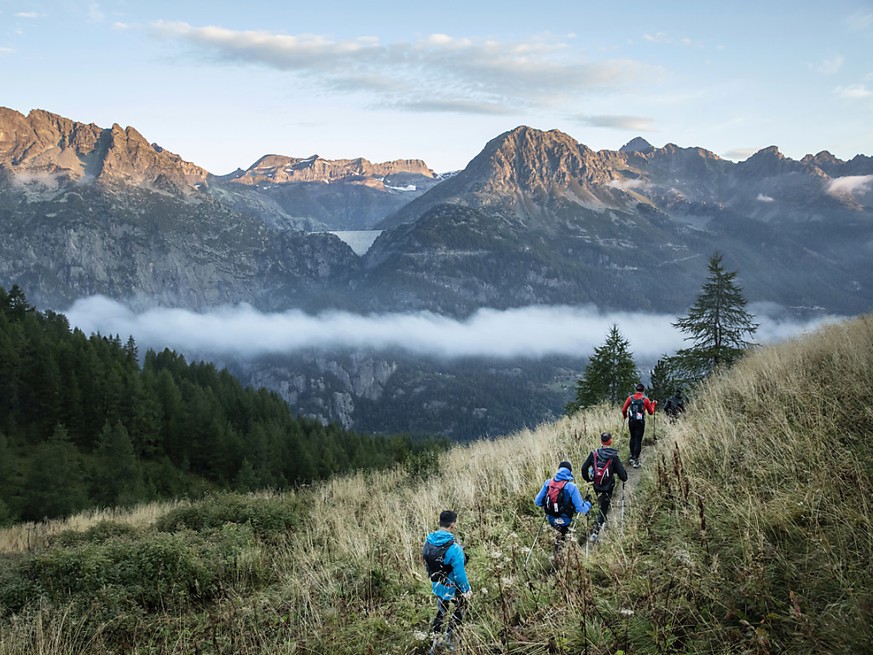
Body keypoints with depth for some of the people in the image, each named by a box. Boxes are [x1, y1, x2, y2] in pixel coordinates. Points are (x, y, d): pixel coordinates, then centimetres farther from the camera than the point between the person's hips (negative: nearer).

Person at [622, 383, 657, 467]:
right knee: (638, 440, 0)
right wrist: (653, 404, 21)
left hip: (631, 421, 3)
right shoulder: (645, 399, -6)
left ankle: (632, 457, 25)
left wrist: (624, 416, 23)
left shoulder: (630, 398, -1)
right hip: (640, 422, -3)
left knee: (633, 438, 22)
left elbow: (624, 410, 1)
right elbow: (651, 412, 4)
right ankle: (635, 460, -4)